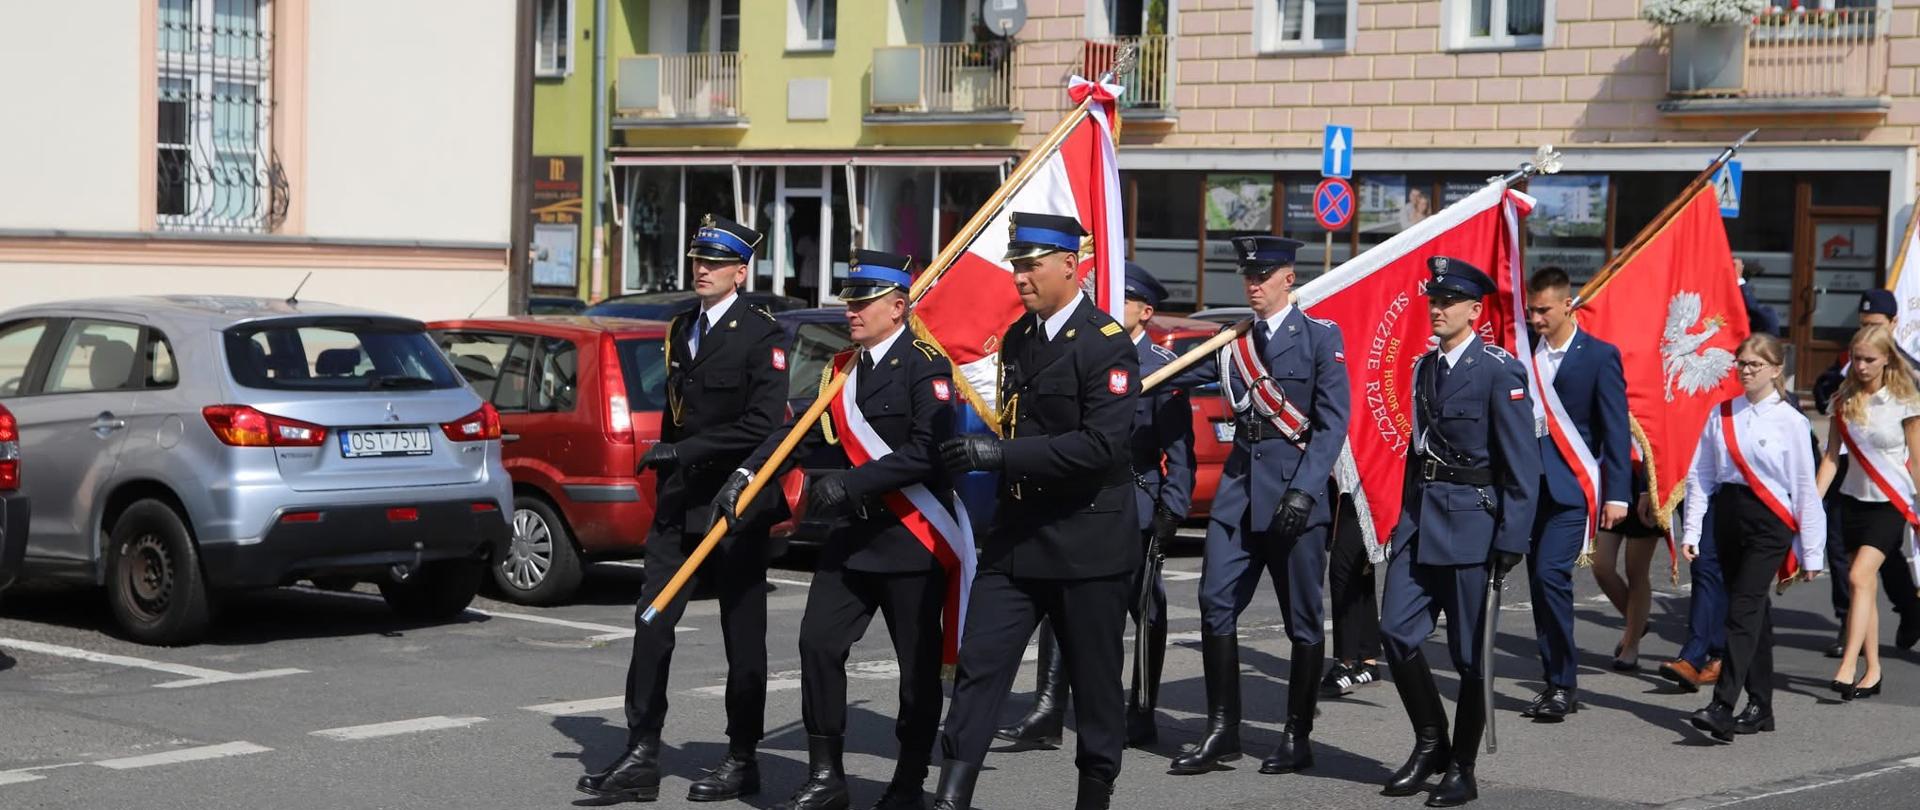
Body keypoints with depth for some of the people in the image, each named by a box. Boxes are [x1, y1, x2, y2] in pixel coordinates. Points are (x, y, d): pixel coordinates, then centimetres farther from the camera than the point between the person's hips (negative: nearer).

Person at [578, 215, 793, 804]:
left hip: (735, 507, -7)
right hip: (679, 505, 7)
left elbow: (764, 423, -19)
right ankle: (641, 759, 1)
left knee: (742, 635, 4)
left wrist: (685, 450, -20)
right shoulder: (680, 330, 15)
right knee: (651, 625, -1)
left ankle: (742, 760, 14)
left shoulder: (761, 336, -9)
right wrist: (665, 480, 18)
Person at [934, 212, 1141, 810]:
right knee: (978, 666, -2)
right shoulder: (1016, 339, 12)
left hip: (1086, 541, -6)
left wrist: (1000, 454, -26)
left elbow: (1102, 444, -24)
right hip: (1016, 535, 7)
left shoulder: (1107, 345, -13)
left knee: (1094, 679, 6)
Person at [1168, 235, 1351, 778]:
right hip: (1239, 485, 5)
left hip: (1296, 490, -5)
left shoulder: (1320, 338, -1)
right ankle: (1222, 732, 4)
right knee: (1216, 603, -2)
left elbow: (1332, 422, -9)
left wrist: (1304, 490, -17)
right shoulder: (1234, 341, 14)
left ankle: (1298, 737, 11)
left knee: (1303, 617, 3)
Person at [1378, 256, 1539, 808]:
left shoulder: (1499, 371, -10)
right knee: (1396, 631, 0)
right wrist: (1406, 513, 16)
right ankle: (1430, 741, 18)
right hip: (1420, 515, 7)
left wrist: (1512, 540, -15)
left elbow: (1523, 464, -12)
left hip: (1472, 519, -6)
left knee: (1469, 650, 2)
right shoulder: (1426, 367, 13)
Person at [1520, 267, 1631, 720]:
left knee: (1551, 572, -17)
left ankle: (1563, 685, -9)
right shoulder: (1526, 353, 10)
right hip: (1531, 485, 6)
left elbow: (1616, 429, -5)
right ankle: (1556, 684, 15)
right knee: (1539, 580, 6)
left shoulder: (1599, 356, -3)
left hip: (1572, 487, -5)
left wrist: (1617, 494, -10)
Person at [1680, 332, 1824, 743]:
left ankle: (1722, 708, -20)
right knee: (1754, 611, 11)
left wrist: (1811, 553, -1)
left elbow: (1805, 489, -2)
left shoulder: (1790, 421, -4)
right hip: (1729, 516, 5)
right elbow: (1700, 475, 11)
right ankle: (1759, 706, 18)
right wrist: (1691, 531, 4)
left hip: (1770, 523, -5)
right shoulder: (1721, 414, 8)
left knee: (1744, 608, -14)